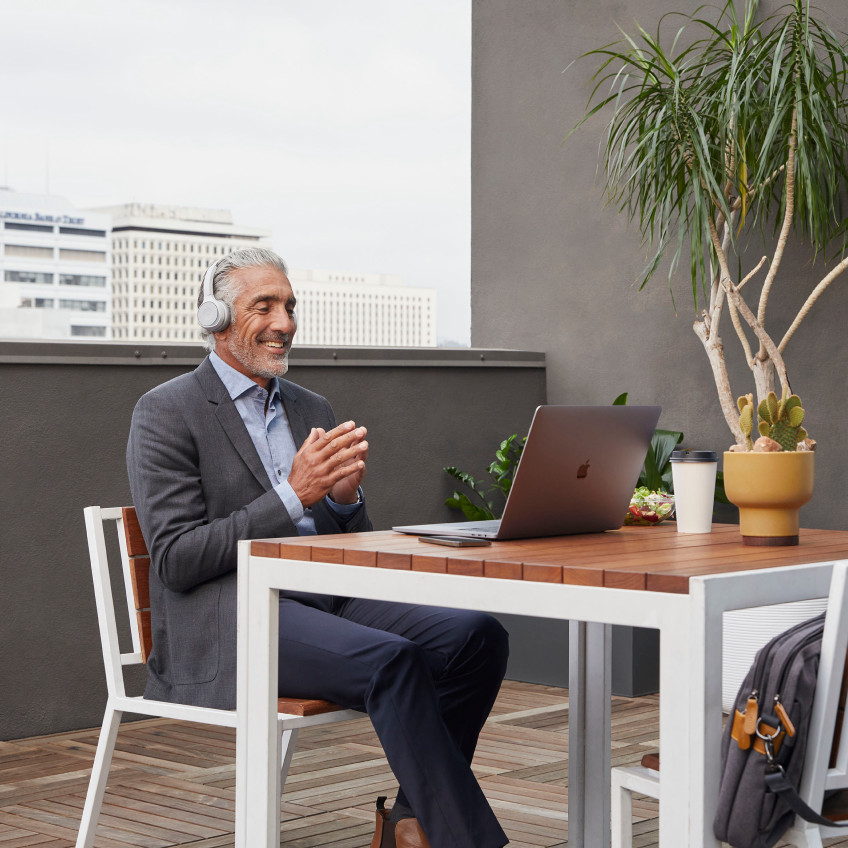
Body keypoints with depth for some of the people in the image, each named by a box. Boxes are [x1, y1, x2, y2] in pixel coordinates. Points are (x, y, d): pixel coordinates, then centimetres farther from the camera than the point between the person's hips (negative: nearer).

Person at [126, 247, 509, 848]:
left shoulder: (313, 409, 20)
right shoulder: (167, 413, -1)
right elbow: (176, 560, -11)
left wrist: (346, 495, -5)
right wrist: (292, 495, -17)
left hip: (326, 600, 7)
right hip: (229, 622, -7)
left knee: (478, 636, -16)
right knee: (394, 661, -31)